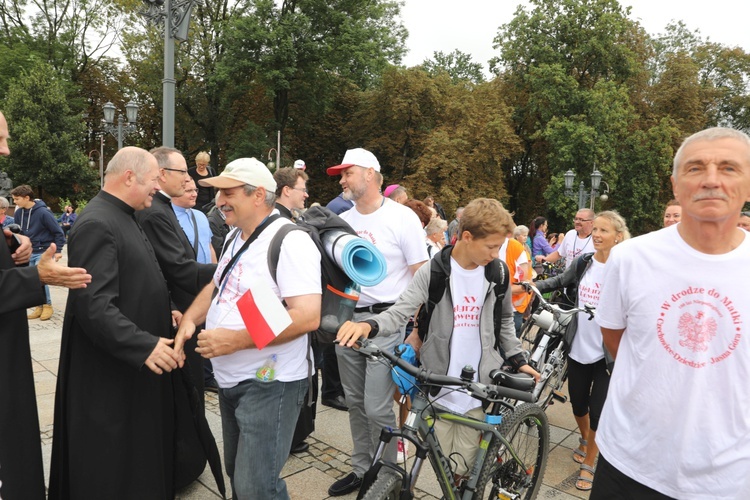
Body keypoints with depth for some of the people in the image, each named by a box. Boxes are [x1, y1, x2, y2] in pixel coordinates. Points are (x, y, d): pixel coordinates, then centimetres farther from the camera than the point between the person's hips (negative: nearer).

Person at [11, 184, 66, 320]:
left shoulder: (43, 212, -17)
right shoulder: (19, 213, 1)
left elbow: (58, 232, -13)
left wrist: (58, 250, -13)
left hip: (44, 252, -6)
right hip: (29, 253, 6)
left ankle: (47, 305, 4)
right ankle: (39, 306, 18)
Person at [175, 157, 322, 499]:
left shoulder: (290, 241, -19)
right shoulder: (235, 237, 10)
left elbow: (308, 317, -27)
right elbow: (215, 286, 21)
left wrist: (235, 339, -26)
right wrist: (189, 320, 1)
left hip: (269, 384, -9)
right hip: (230, 380, 9)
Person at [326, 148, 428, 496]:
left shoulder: (402, 217, -9)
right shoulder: (343, 221, 9)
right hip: (348, 319, 6)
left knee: (377, 408, -4)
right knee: (355, 402, 14)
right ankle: (361, 469, 32)